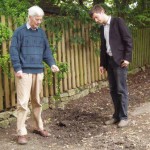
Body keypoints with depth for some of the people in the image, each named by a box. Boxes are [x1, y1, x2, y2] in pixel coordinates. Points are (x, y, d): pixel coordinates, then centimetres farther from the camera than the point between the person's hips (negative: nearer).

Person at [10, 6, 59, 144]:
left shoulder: (41, 32, 13)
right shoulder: (20, 31, -2)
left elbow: (46, 50, 15)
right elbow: (13, 51, -6)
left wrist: (52, 63, 0)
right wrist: (17, 68, -14)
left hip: (38, 72, 5)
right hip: (24, 72, -5)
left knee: (37, 101, 12)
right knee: (23, 102, -6)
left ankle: (38, 127, 25)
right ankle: (21, 133, -1)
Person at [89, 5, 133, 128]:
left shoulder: (118, 21, -7)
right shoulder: (102, 28, 14)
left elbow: (128, 39, -10)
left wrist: (127, 58, -15)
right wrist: (102, 63, 14)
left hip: (119, 61, -7)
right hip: (109, 61, 7)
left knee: (121, 89, -4)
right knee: (113, 90, 8)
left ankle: (124, 117, 4)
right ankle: (117, 115, 16)